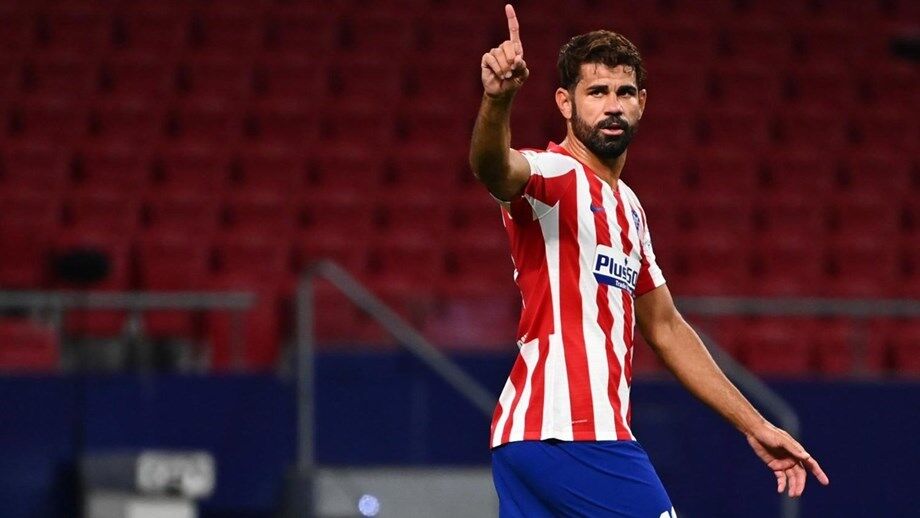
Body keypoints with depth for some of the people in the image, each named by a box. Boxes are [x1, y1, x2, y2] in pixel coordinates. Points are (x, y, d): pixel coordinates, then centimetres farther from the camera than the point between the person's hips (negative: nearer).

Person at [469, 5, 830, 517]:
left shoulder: (627, 206, 22)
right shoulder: (554, 174, -6)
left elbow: (665, 328, 29)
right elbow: (495, 167, -31)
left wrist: (755, 426, 28)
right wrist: (497, 99, -54)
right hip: (575, 436, -9)